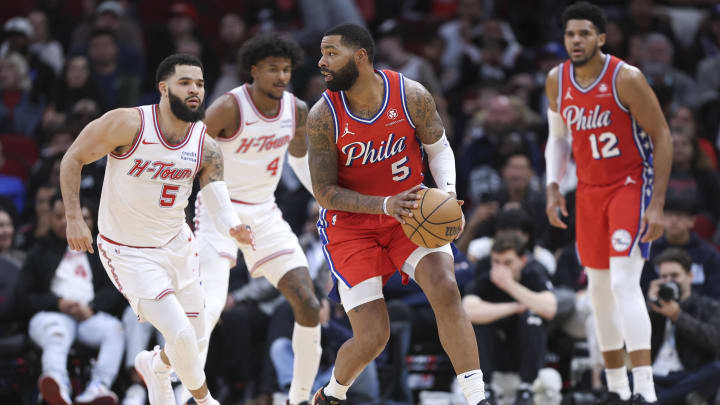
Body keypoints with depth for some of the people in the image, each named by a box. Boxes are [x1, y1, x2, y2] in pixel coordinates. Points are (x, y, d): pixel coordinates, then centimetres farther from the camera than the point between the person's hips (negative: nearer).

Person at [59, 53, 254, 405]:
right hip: (128, 253, -5)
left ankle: (154, 366, 47)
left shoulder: (206, 146, -7)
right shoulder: (128, 124, -20)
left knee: (195, 342, 12)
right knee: (181, 335, -17)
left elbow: (218, 199, -18)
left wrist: (234, 227, -41)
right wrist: (73, 218, -17)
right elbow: (73, 158, -11)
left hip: (176, 244, 5)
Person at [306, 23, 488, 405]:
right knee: (372, 338, -8)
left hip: (410, 213, 1)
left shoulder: (411, 96, -13)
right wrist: (386, 205, -26)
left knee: (445, 289, -24)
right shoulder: (323, 116, -15)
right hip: (350, 224, -1)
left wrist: (447, 188, -17)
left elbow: (439, 148, 4)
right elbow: (325, 193, -12)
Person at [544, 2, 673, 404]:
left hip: (631, 186, -6)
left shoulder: (626, 78, -18)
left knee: (624, 282, -21)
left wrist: (657, 205, -18)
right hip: (590, 191, 7)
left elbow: (662, 137, -14)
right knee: (600, 288, 11)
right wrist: (553, 187, 1)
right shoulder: (557, 81, 0)